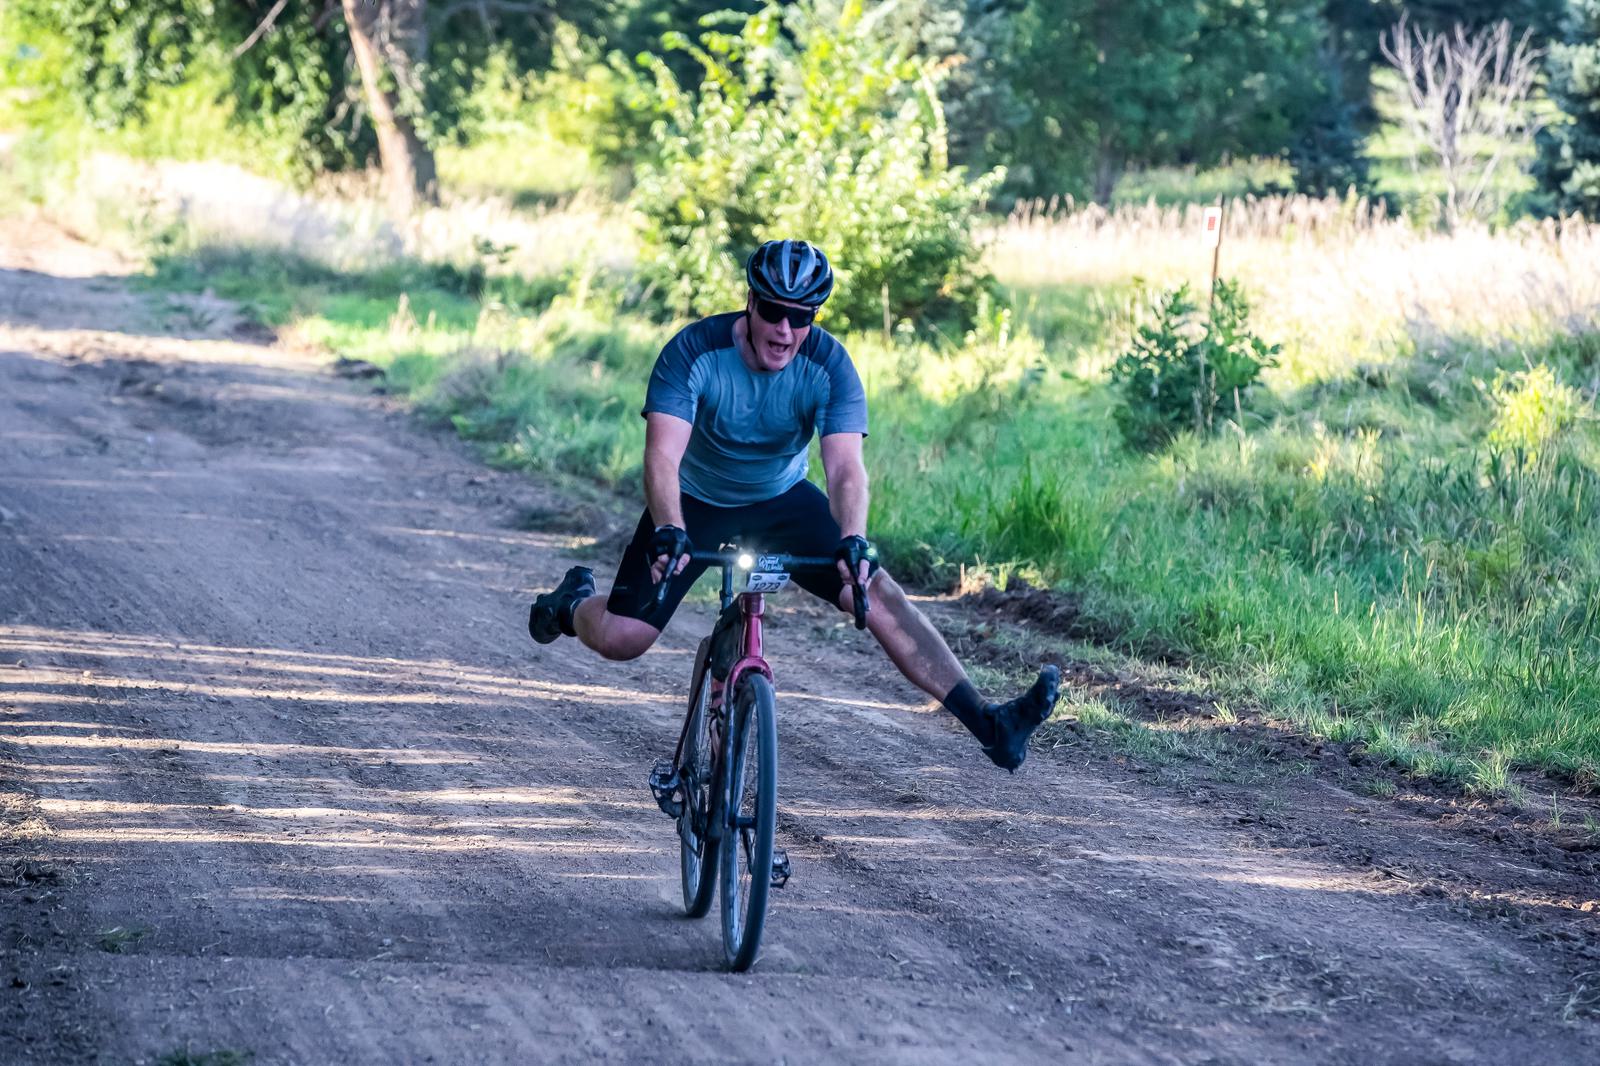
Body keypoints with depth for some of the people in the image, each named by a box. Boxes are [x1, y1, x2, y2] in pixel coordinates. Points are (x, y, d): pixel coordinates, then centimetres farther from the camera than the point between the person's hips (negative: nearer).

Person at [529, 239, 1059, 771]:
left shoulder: (829, 365, -24)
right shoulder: (694, 351, -27)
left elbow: (845, 466, -33)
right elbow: (663, 455, -36)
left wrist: (852, 539, -52)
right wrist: (668, 530, -54)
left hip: (782, 502, 1)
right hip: (697, 505, -1)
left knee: (877, 592, -20)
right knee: (619, 638, -11)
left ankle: (989, 725, -22)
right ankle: (573, 602, 28)